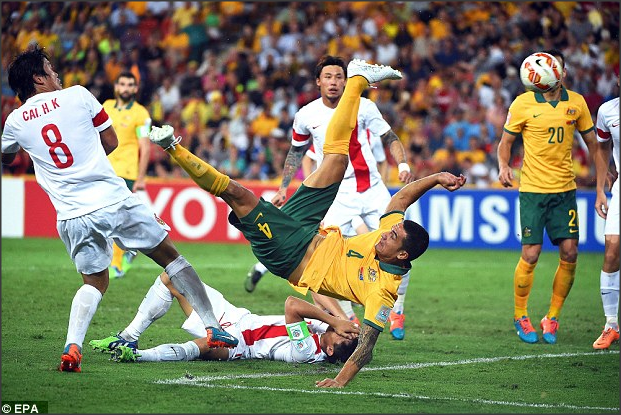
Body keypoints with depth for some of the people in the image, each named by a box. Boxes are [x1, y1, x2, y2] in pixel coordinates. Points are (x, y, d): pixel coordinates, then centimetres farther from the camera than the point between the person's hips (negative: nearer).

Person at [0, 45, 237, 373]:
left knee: (94, 283, 20)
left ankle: (72, 346, -4)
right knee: (170, 257, 14)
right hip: (113, 199, -2)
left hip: (71, 218, 2)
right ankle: (213, 327, 13)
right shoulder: (77, 95, 2)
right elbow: (111, 142, 11)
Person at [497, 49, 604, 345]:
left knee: (569, 252, -3)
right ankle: (520, 317, 13)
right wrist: (503, 167, -15)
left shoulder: (576, 102, 4)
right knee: (530, 254, -6)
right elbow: (506, 142, 4)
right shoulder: (523, 104, -4)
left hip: (565, 188, 3)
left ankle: (552, 318, 12)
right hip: (532, 188, -3)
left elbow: (591, 141, 14)